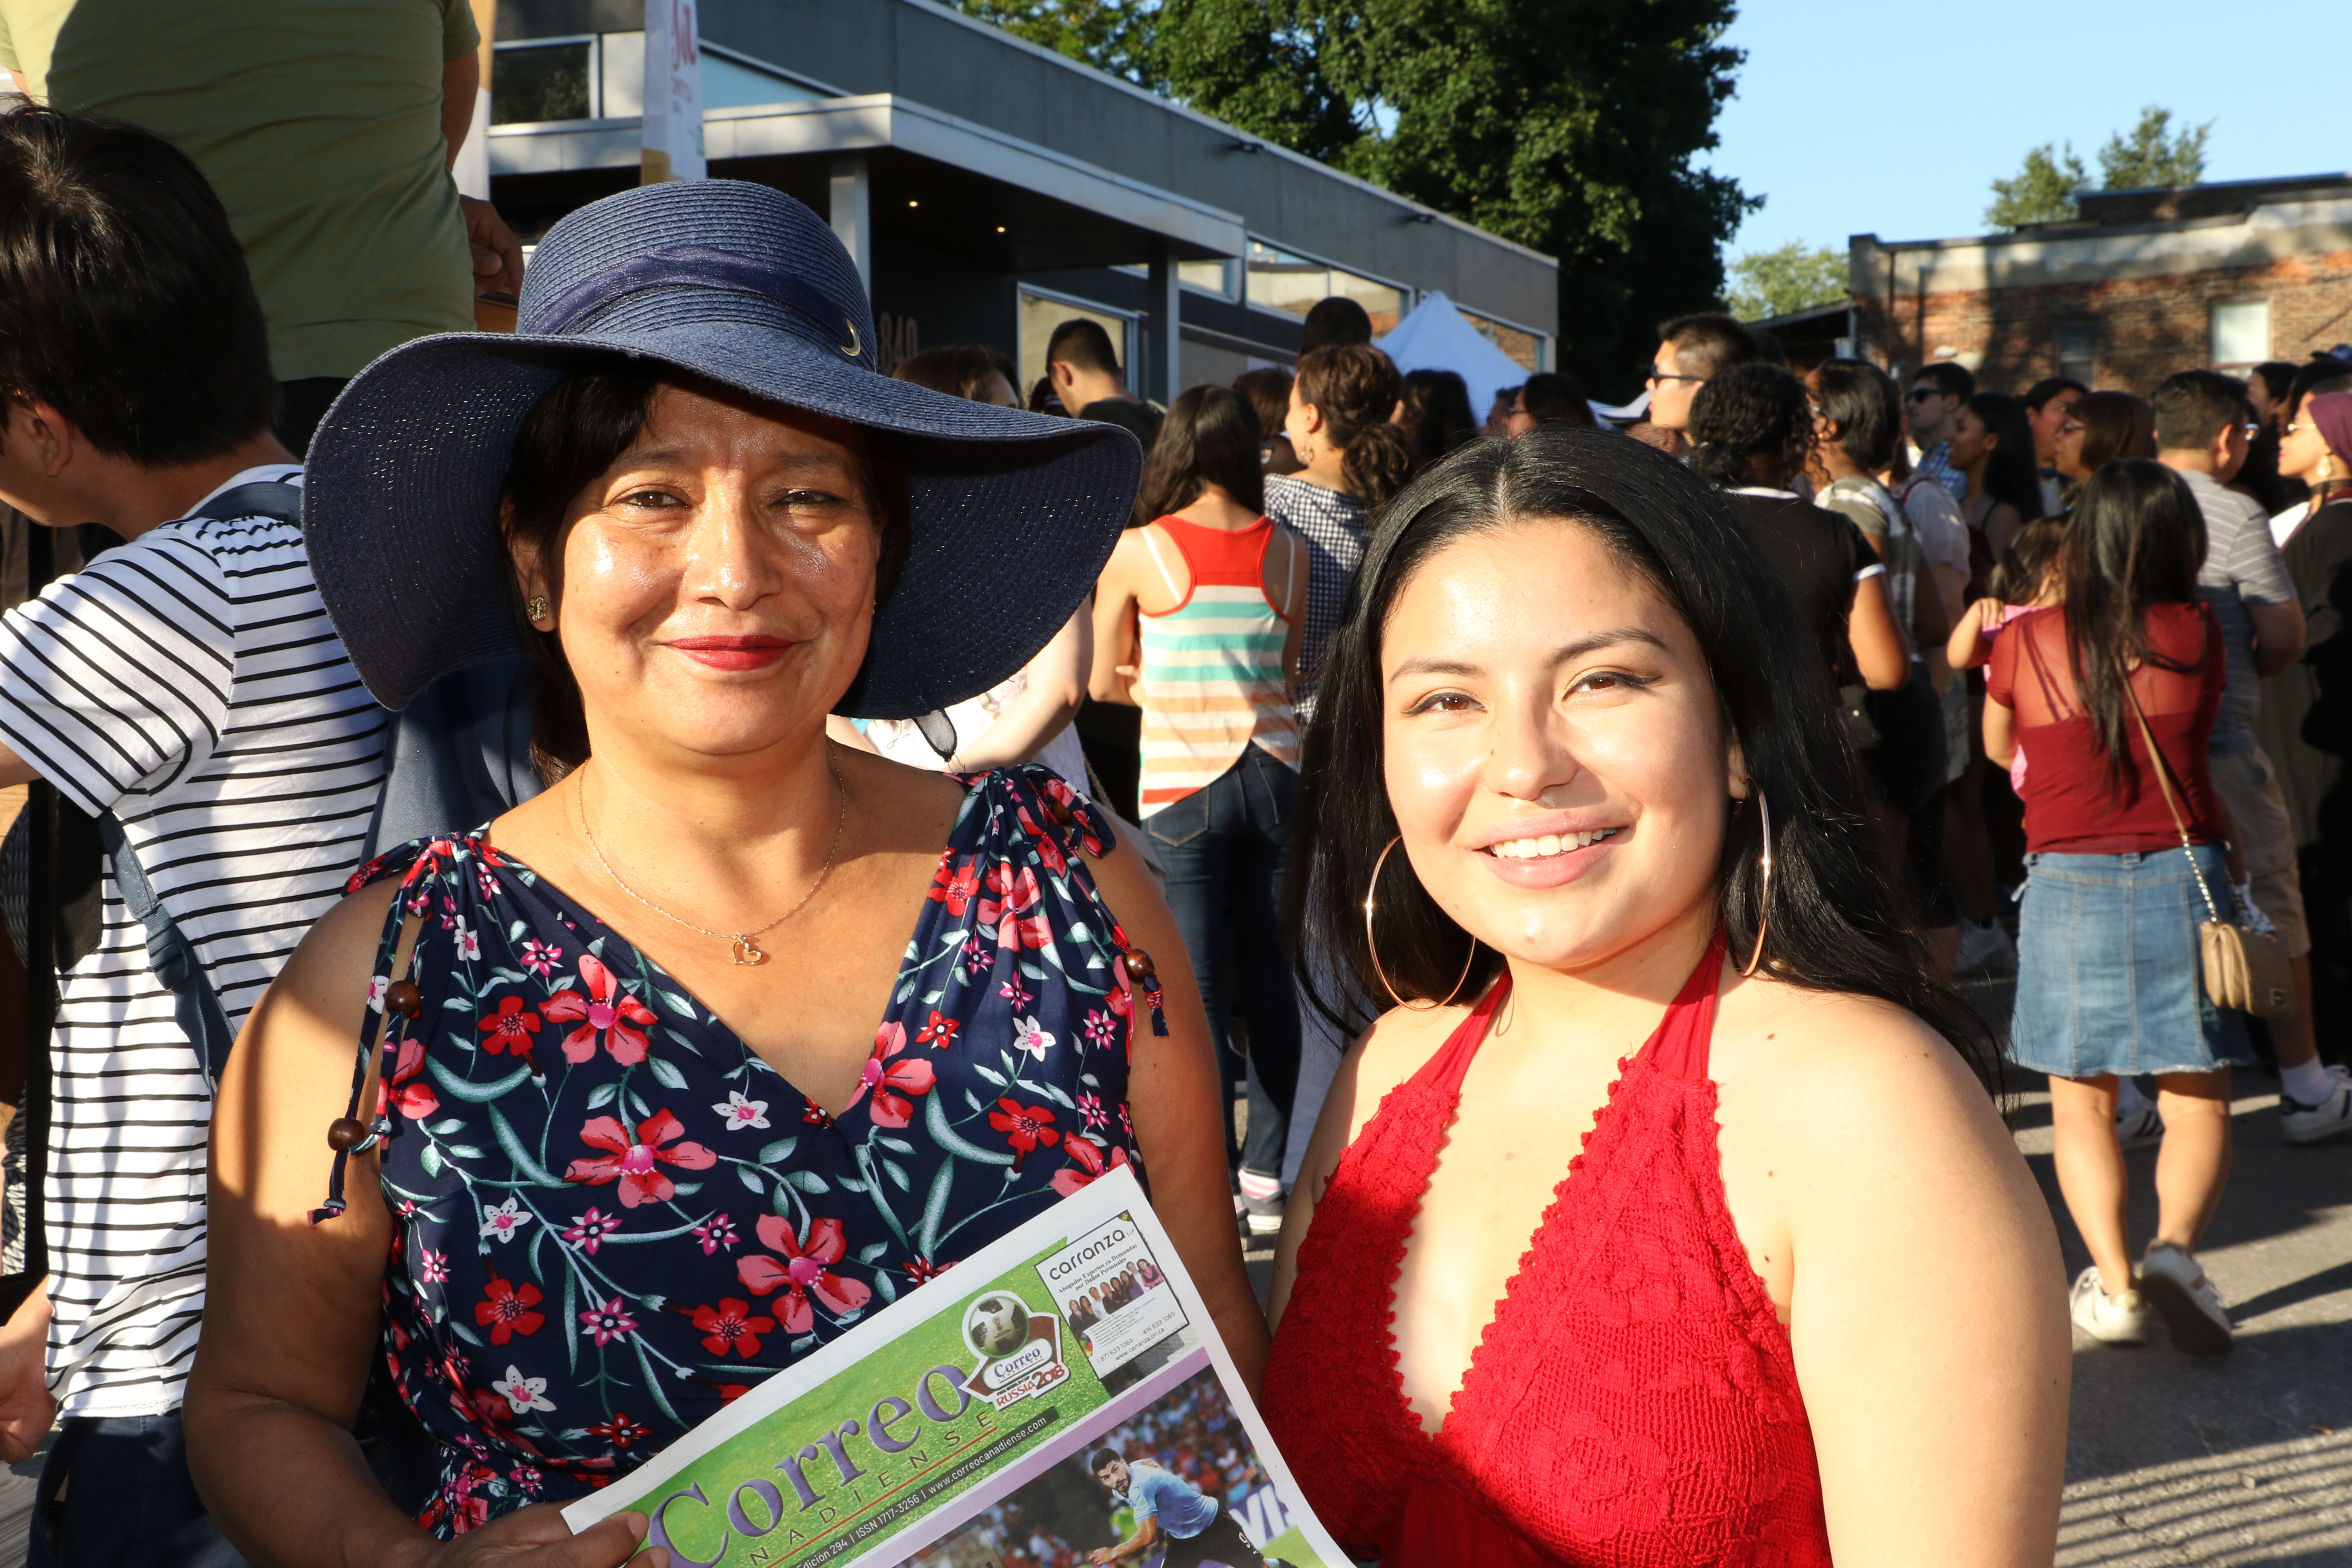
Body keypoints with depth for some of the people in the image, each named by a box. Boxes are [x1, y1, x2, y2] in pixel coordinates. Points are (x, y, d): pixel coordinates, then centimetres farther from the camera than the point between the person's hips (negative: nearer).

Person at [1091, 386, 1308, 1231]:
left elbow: (1104, 683, 3)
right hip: (1273, 772, 3)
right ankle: (1267, 1173, 18)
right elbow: (1289, 676, 12)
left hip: (1183, 781, -3)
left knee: (1198, 986, 0)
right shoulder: (1288, 549, 4)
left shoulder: (1137, 550, -4)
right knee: (1269, 977, 10)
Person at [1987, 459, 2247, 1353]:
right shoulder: (2195, 634, -2)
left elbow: (1998, 748, 15)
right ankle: (2175, 1248, -14)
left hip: (2066, 879, 0)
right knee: (2198, 1103, 8)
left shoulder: (2024, 641, -1)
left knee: (2080, 1105, 11)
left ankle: (2113, 1282, 1)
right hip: (2182, 873, 0)